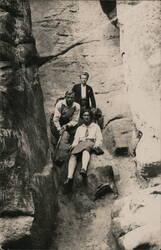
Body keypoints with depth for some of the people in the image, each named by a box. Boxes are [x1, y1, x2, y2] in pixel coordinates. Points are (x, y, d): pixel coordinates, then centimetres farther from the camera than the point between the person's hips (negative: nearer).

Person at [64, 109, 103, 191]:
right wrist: (73, 145, -1)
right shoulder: (79, 128, 34)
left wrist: (96, 145, -7)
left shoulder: (96, 126, 27)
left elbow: (99, 139, 15)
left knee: (86, 149, -42)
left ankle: (84, 169, -70)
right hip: (80, 144, 3)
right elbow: (76, 139, 22)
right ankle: (69, 177, -52)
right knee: (73, 155, -33)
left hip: (91, 143, -3)